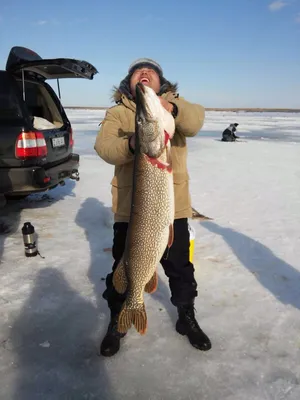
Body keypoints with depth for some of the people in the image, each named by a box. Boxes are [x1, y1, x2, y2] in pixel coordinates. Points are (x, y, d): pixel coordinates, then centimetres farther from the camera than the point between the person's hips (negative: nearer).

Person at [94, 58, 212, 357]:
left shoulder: (176, 105, 8)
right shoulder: (117, 112, 7)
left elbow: (195, 121, -15)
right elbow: (103, 145, -12)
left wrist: (171, 108, -35)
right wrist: (130, 144, -33)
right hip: (129, 206, 0)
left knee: (180, 266, 13)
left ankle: (187, 318, 38)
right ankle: (116, 322, 35)